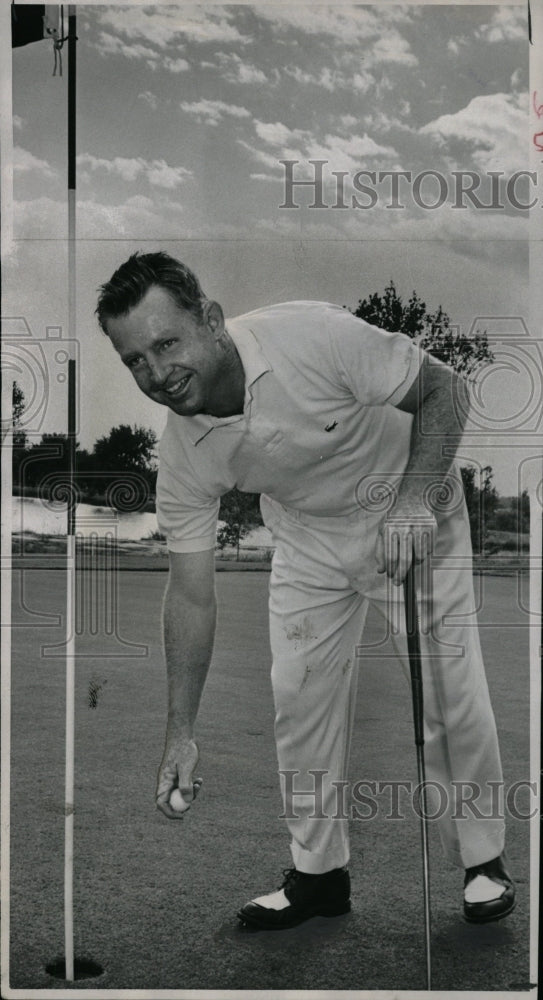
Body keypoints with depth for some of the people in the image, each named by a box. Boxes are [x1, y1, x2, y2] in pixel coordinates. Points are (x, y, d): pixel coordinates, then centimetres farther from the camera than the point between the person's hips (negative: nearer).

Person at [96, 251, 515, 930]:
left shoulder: (314, 336, -35)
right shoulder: (182, 455, -21)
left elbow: (443, 389, -21)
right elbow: (192, 593, -13)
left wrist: (416, 500, -34)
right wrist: (180, 733, -14)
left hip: (413, 514, -3)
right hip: (308, 536, 4)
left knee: (448, 688, -6)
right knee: (299, 695, 0)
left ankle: (482, 860, 15)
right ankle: (319, 874, 17)